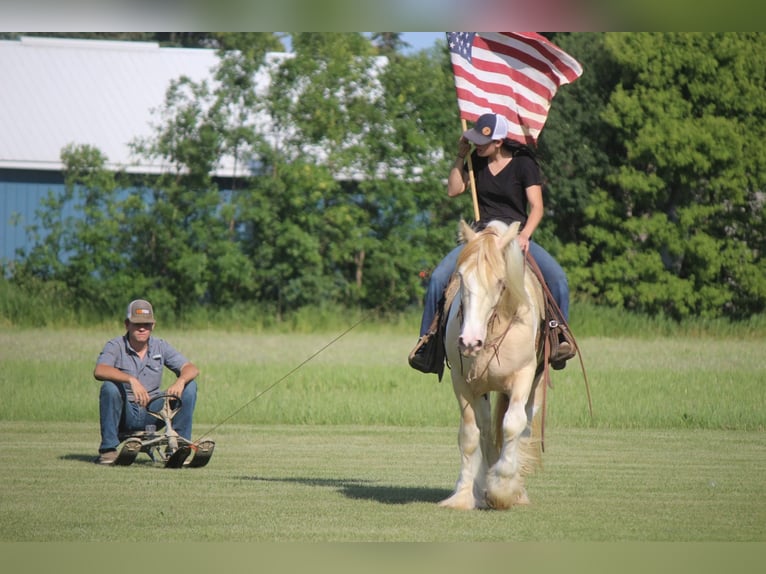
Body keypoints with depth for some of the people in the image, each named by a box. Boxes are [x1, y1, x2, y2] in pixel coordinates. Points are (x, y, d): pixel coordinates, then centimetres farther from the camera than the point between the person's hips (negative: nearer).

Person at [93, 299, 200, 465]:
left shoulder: (160, 347, 5)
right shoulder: (115, 346, -6)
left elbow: (192, 369, -5)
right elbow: (99, 371, -26)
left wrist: (180, 381, -30)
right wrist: (131, 380, -41)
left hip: (152, 414, 3)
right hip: (125, 414, -3)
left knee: (190, 386, -13)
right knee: (109, 387, -33)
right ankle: (108, 449, -22)